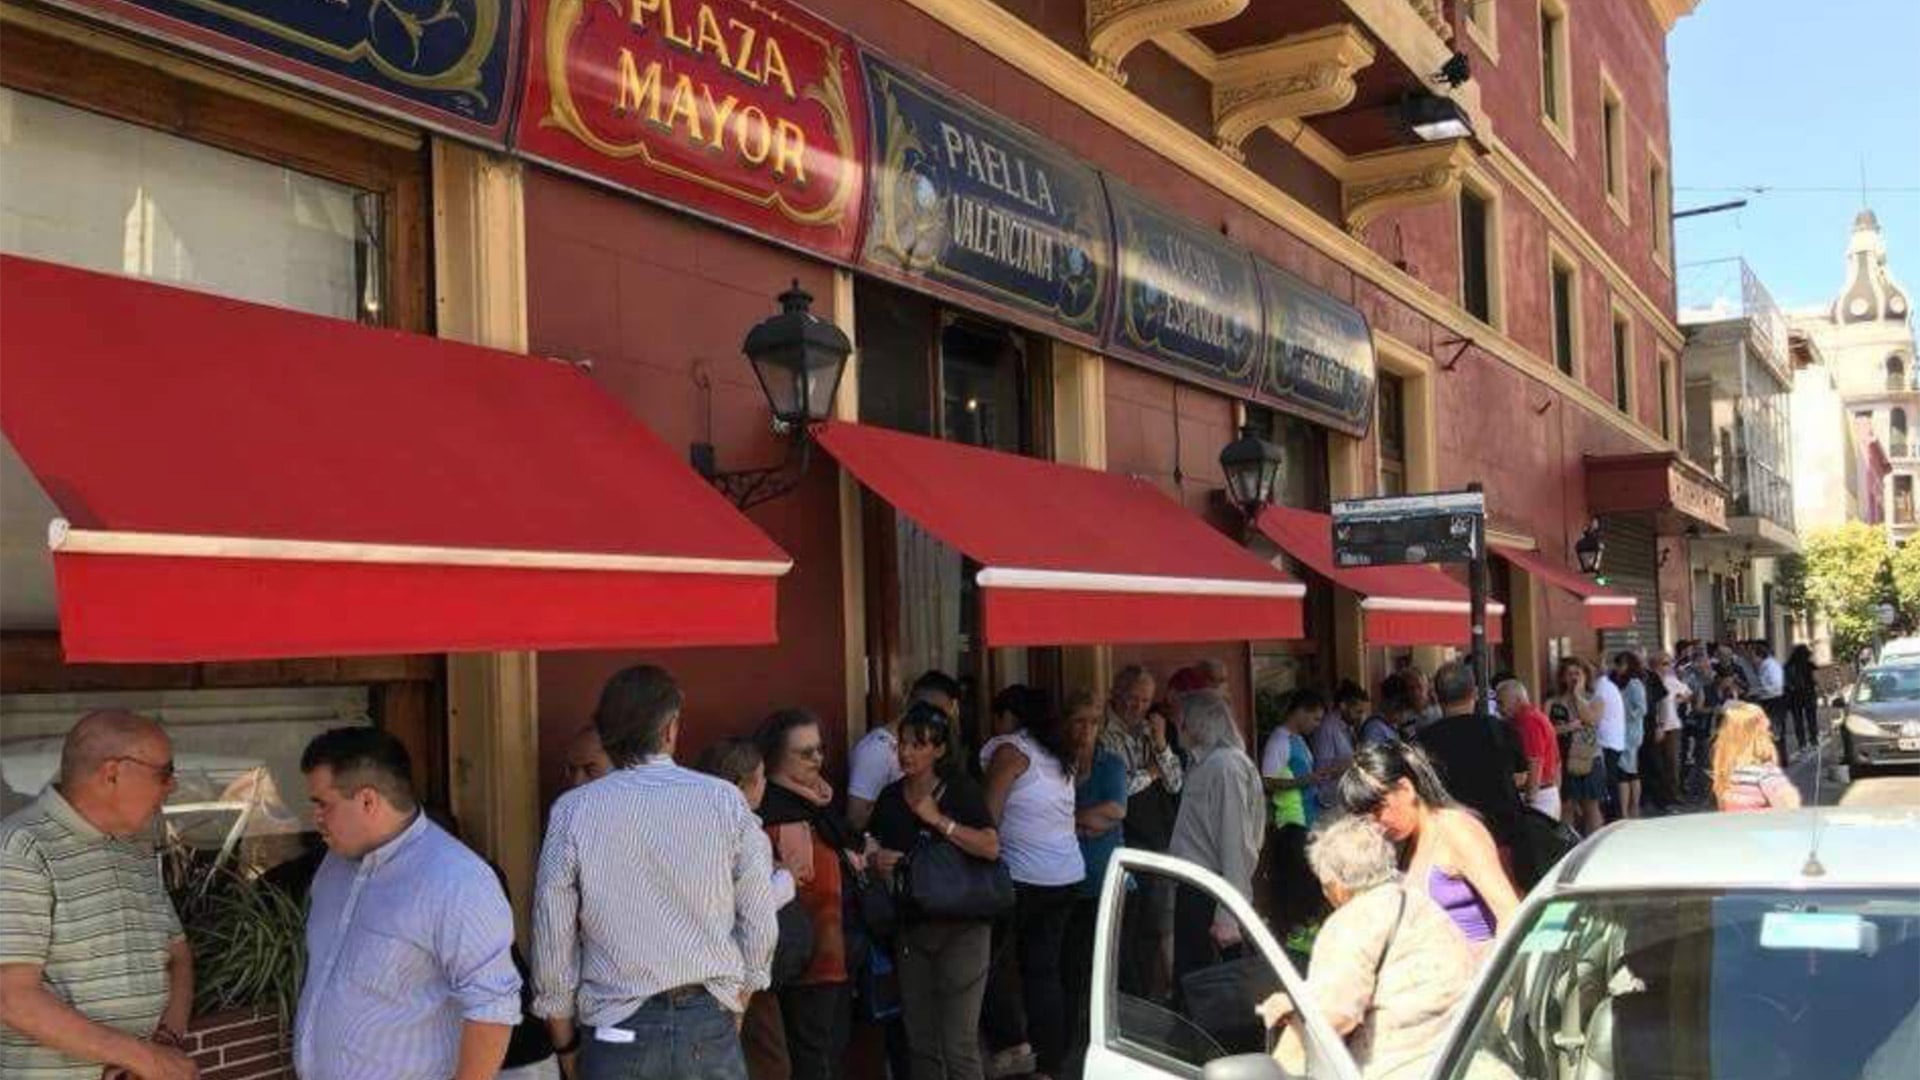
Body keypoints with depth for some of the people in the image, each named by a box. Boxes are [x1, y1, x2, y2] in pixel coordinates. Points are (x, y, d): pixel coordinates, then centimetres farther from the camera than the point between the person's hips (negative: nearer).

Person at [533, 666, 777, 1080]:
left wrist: (565, 1044, 11)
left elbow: (553, 943, -1)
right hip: (709, 1025, 0)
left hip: (617, 1035, 0)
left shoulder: (572, 813, -5)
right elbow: (759, 925, 1)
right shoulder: (726, 801, -4)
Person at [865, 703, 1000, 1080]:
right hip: (911, 927, 5)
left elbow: (991, 847, -18)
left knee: (958, 1045, -7)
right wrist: (877, 862, -2)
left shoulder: (960, 788, -6)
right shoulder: (890, 798, 8)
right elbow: (872, 852, 21)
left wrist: (938, 820, -19)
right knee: (920, 1043, 11)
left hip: (960, 926, -5)